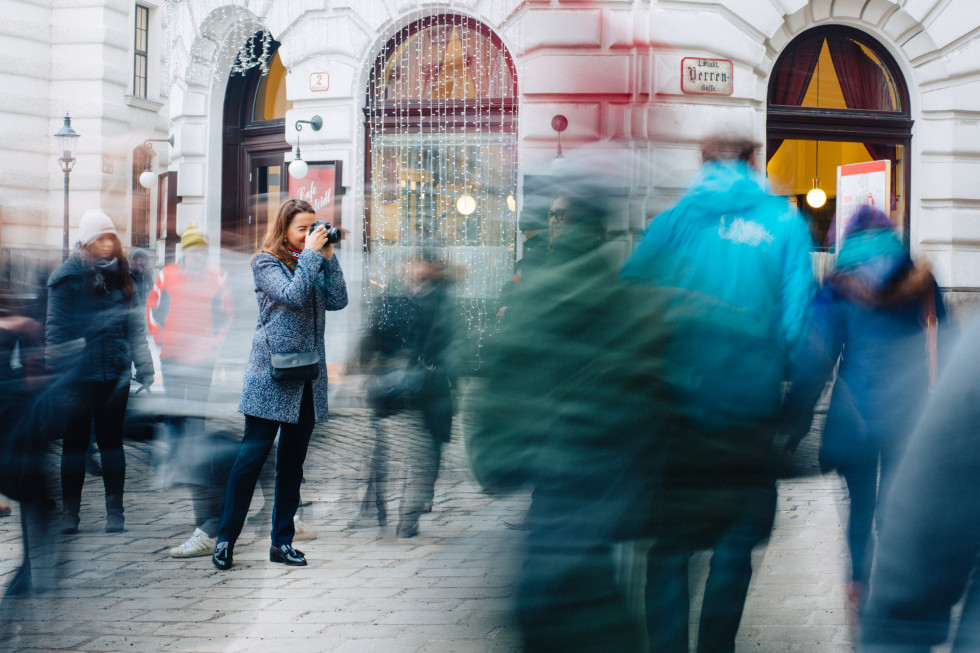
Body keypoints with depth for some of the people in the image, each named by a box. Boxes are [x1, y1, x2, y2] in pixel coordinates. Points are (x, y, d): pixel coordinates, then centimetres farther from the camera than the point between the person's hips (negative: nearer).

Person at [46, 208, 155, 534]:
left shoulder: (121, 275, 8)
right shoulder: (69, 275, -4)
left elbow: (135, 326, 10)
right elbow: (56, 328, -4)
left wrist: (144, 370, 7)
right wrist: (57, 374, -9)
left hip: (115, 373, 3)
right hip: (78, 374, -3)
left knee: (111, 441, 8)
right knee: (75, 443, 4)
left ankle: (115, 510, 15)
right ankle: (70, 512, 14)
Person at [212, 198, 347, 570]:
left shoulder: (312, 263, 14)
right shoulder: (266, 263, -2)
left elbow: (337, 301, 3)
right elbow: (293, 295, -18)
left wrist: (329, 257, -1)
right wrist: (312, 255, -12)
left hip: (308, 376, 6)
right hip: (271, 372, -6)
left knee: (293, 462, 8)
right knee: (253, 454, -6)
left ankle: (282, 542, 15)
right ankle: (225, 539, 2)